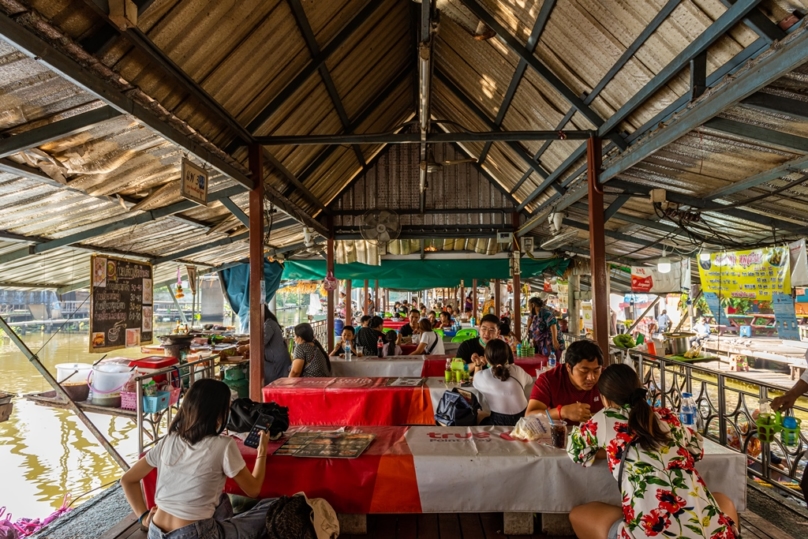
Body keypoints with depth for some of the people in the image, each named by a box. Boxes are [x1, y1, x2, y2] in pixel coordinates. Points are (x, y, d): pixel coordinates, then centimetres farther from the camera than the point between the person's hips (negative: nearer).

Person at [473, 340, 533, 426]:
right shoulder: (517, 370, -5)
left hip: (500, 422, -4)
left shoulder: (481, 376, -13)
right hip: (523, 419, 4)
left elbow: (475, 384, 12)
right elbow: (530, 380, 18)